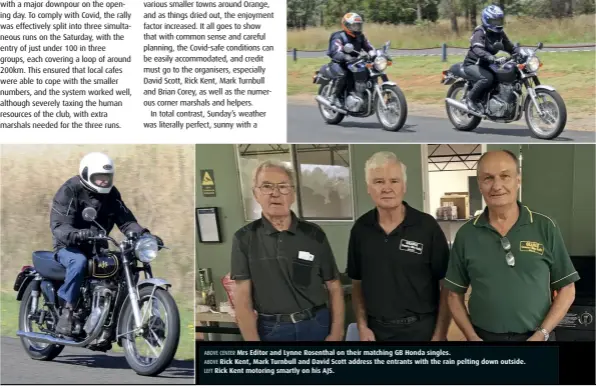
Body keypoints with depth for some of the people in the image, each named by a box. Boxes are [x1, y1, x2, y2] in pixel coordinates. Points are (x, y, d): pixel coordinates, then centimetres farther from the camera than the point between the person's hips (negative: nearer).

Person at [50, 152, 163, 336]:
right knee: (79, 262, -39)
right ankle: (66, 312, -30)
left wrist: (144, 235, -20)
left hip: (97, 247, 6)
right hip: (69, 247, -6)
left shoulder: (111, 194, 6)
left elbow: (125, 220, 0)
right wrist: (76, 234, -45)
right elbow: (58, 225, -22)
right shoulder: (69, 191, -12)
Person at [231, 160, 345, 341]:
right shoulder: (244, 239, -2)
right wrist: (253, 341, -13)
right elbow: (242, 297, -5)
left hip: (317, 325, 1)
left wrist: (336, 333, -6)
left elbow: (334, 287, 2)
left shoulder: (314, 234, 0)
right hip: (270, 329, -1)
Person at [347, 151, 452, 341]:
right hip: (377, 330, 3)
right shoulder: (360, 229, 0)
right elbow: (357, 282, 10)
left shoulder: (427, 226, -10)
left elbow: (447, 284, -7)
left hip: (422, 329, -3)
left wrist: (439, 336, -10)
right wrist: (362, 326, 1)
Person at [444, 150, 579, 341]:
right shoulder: (466, 234, 1)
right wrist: (472, 337, -7)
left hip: (535, 338, -1)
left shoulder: (545, 228, -2)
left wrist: (541, 335, -10)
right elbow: (455, 294, 6)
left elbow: (566, 290, 0)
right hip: (484, 337, 1)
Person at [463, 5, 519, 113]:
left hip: (486, 65, 7)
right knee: (487, 78, -36)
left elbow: (510, 47, 10)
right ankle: (471, 98, -15)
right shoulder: (480, 33, -20)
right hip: (472, 64, -7)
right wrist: (494, 59, -52)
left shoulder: (500, 33, 5)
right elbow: (477, 50, -37)